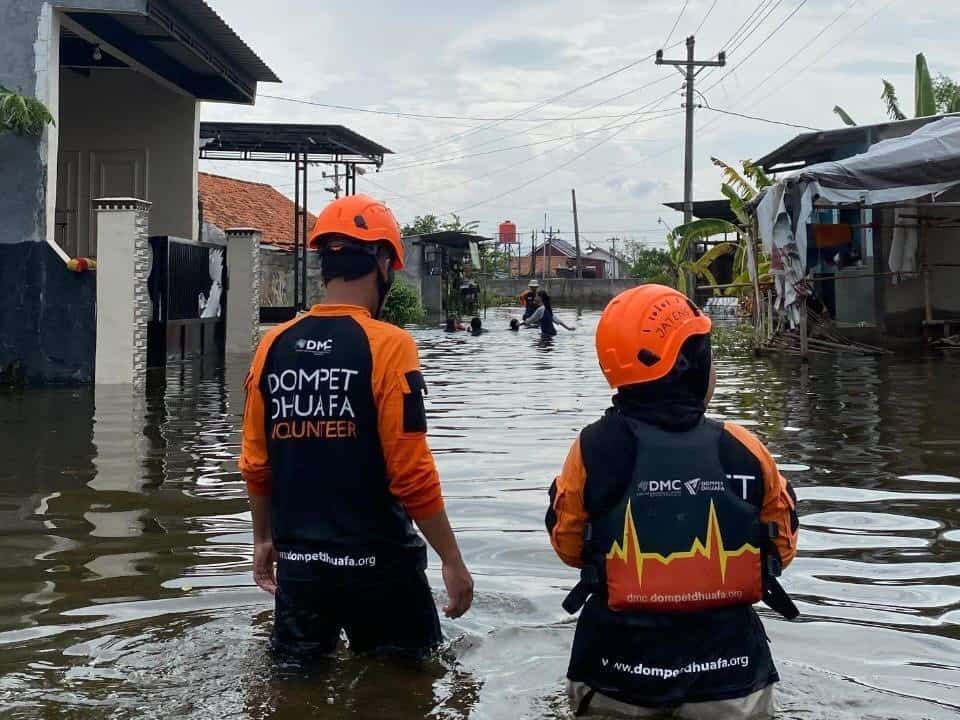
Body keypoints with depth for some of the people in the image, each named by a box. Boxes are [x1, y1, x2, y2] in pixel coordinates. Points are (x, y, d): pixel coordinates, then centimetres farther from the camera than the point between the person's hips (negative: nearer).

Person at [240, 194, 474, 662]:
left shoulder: (274, 345, 1)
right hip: (376, 561, -4)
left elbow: (255, 463, 8)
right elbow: (412, 474, -15)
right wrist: (452, 560, -5)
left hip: (297, 561, 5)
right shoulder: (386, 346, -14)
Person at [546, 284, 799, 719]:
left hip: (618, 676, 1)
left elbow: (569, 546, 1)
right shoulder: (743, 451, -12)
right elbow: (781, 548, 4)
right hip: (729, 679, 0)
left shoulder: (594, 449, -14)